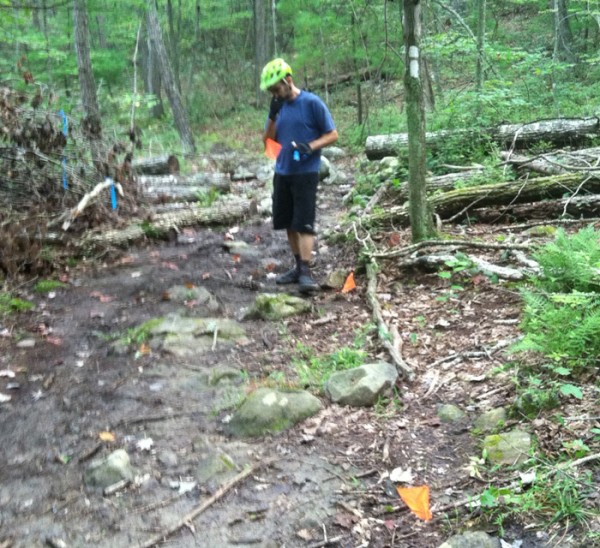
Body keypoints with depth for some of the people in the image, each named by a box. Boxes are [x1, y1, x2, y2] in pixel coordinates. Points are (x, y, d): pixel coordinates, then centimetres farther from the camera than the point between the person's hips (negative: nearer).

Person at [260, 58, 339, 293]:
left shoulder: (312, 103, -8)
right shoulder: (278, 106, 9)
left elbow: (332, 134, -6)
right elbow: (267, 140, 10)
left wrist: (311, 146, -23)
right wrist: (273, 116, -6)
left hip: (305, 172, -6)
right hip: (282, 173, 7)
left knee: (304, 223, -10)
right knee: (288, 223, 10)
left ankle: (306, 272, -10)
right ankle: (298, 266, 21)